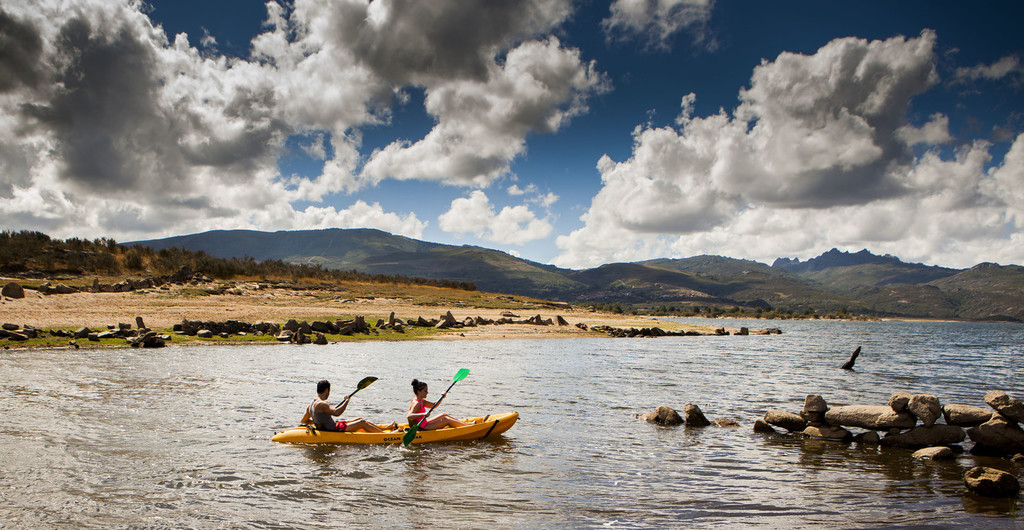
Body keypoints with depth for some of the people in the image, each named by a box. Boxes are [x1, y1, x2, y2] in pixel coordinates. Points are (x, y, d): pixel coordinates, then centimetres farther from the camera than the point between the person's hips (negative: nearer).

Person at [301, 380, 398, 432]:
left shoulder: (311, 404, 7)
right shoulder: (322, 404, -24)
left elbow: (303, 421, 14)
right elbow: (336, 412, -36)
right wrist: (346, 401, -22)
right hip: (334, 430, -10)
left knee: (359, 419, 15)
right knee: (362, 422, -6)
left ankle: (384, 429, 23)